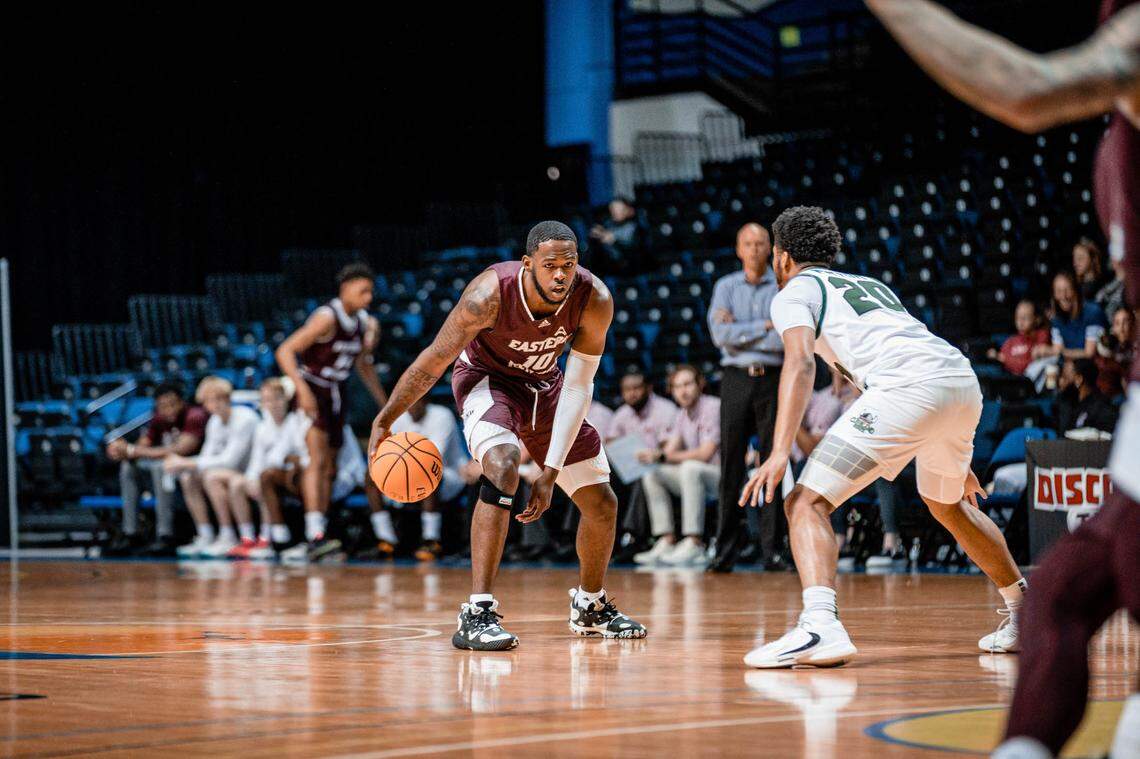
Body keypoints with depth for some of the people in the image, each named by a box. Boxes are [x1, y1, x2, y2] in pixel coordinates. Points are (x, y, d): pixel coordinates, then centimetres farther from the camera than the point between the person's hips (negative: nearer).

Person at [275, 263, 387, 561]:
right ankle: (315, 536, -31)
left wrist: (384, 402, 20)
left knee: (329, 469, 10)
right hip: (312, 389, -8)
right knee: (318, 458, -22)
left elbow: (362, 365, 21)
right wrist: (302, 390, -33)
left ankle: (319, 534, 17)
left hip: (336, 395, 8)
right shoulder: (327, 318, -20)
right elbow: (285, 351, -23)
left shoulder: (365, 322, 3)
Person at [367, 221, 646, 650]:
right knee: (503, 468, -34)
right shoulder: (490, 294, -36)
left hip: (545, 386, 5)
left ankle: (590, 606, 35)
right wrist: (383, 423, -15)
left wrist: (552, 472, -26)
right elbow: (433, 362, -24)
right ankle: (477, 615, -34)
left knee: (602, 503, 8)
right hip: (486, 378, -5)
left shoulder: (594, 301, -28)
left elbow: (578, 387, -22)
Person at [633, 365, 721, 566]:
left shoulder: (712, 407, -12)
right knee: (652, 476, -1)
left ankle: (694, 543, -39)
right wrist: (655, 454, -17)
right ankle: (666, 542, -9)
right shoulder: (682, 415, 14)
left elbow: (706, 453, -19)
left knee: (690, 468, -36)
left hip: (721, 473, -9)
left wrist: (666, 456, -15)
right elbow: (671, 449, 6)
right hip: (694, 475, 9)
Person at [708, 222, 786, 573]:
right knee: (731, 465, -1)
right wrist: (765, 327, -7)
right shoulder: (725, 287, 10)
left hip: (774, 380, -1)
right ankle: (726, 550, 1)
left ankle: (772, 549, 1)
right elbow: (720, 334, -5)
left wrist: (740, 332, -6)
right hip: (736, 379, 1)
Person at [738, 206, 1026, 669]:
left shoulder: (794, 293, 15)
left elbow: (801, 362, -6)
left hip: (909, 388, -7)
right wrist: (953, 462, 45)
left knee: (807, 503, -7)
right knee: (947, 504, 33)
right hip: (965, 380, 8)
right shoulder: (871, 285, 36)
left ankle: (821, 625, -30)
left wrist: (780, 454, -16)